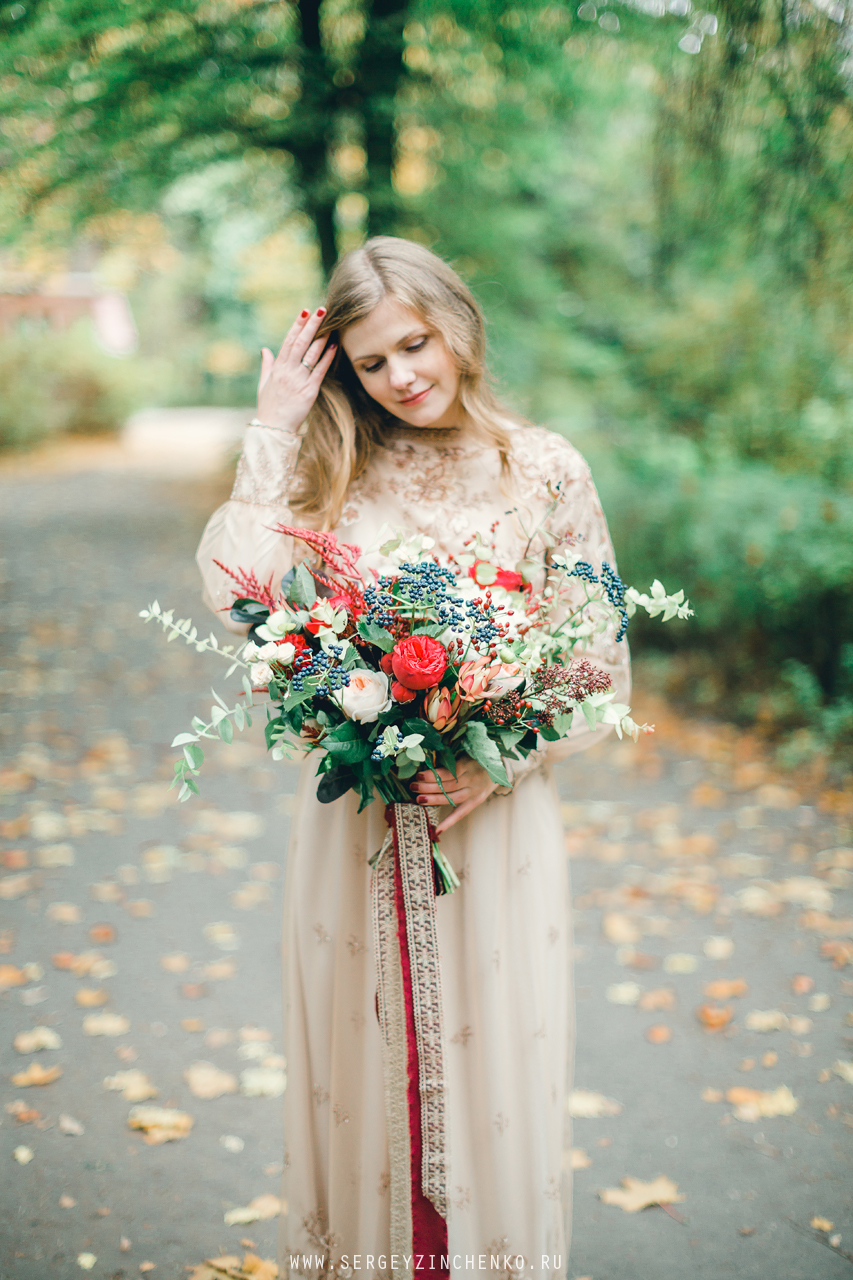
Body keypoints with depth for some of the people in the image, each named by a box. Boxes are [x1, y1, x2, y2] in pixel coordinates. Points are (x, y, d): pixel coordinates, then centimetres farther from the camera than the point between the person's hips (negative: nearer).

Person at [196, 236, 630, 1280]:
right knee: (359, 1061, 13)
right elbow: (237, 597, -12)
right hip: (354, 818, 2)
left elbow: (600, 665, 0)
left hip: (491, 817, -1)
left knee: (491, 1062, 9)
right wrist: (272, 436, -9)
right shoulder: (332, 466, 3)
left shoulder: (545, 470, -3)